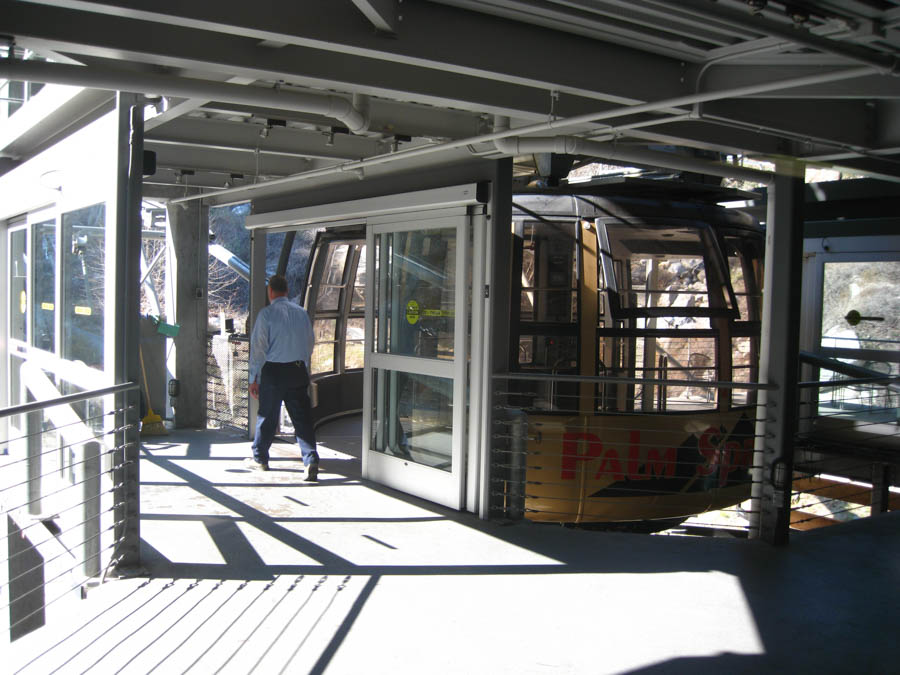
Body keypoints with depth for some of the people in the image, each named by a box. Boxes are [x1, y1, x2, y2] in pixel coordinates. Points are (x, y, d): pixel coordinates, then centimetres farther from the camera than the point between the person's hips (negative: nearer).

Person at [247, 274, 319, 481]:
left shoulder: (266, 313, -7)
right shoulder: (301, 312, 7)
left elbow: (258, 347, -7)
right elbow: (310, 343, 12)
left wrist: (254, 378, -3)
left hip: (273, 370, -3)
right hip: (298, 370, 3)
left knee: (267, 417, 11)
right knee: (302, 417, 2)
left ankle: (260, 459, 25)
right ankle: (311, 460, -10)